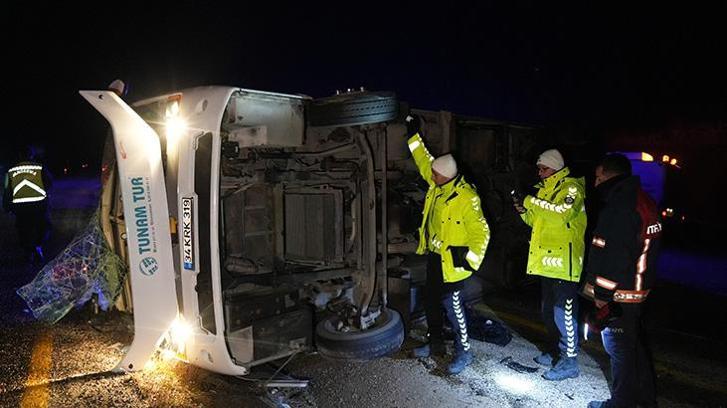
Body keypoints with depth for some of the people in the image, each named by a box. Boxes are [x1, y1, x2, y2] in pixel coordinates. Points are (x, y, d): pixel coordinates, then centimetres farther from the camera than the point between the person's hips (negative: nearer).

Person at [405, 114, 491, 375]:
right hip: (435, 257, 9)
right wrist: (413, 135, 13)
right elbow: (424, 161, 14)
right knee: (431, 301, 17)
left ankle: (463, 352, 14)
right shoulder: (438, 185, 0)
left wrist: (471, 258, -22)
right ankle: (435, 343, 34)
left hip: (452, 262, -9)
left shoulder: (466, 198, -23)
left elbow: (481, 233, -19)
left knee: (452, 306, -3)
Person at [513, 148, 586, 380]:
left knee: (564, 313, -6)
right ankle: (553, 352, 31)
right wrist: (524, 212, 4)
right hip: (547, 260, 10)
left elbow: (562, 211, -30)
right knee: (548, 310, 18)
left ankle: (569, 362, 4)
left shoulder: (571, 187, -10)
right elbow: (538, 220, 24)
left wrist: (530, 202, -24)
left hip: (564, 261, -9)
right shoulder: (544, 189, 17)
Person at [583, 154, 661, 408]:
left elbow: (611, 256, -25)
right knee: (635, 342, 21)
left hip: (618, 294, -10)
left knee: (619, 348, 4)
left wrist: (602, 295, -19)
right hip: (639, 289, 10)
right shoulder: (644, 202, 9)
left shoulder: (618, 208, -23)